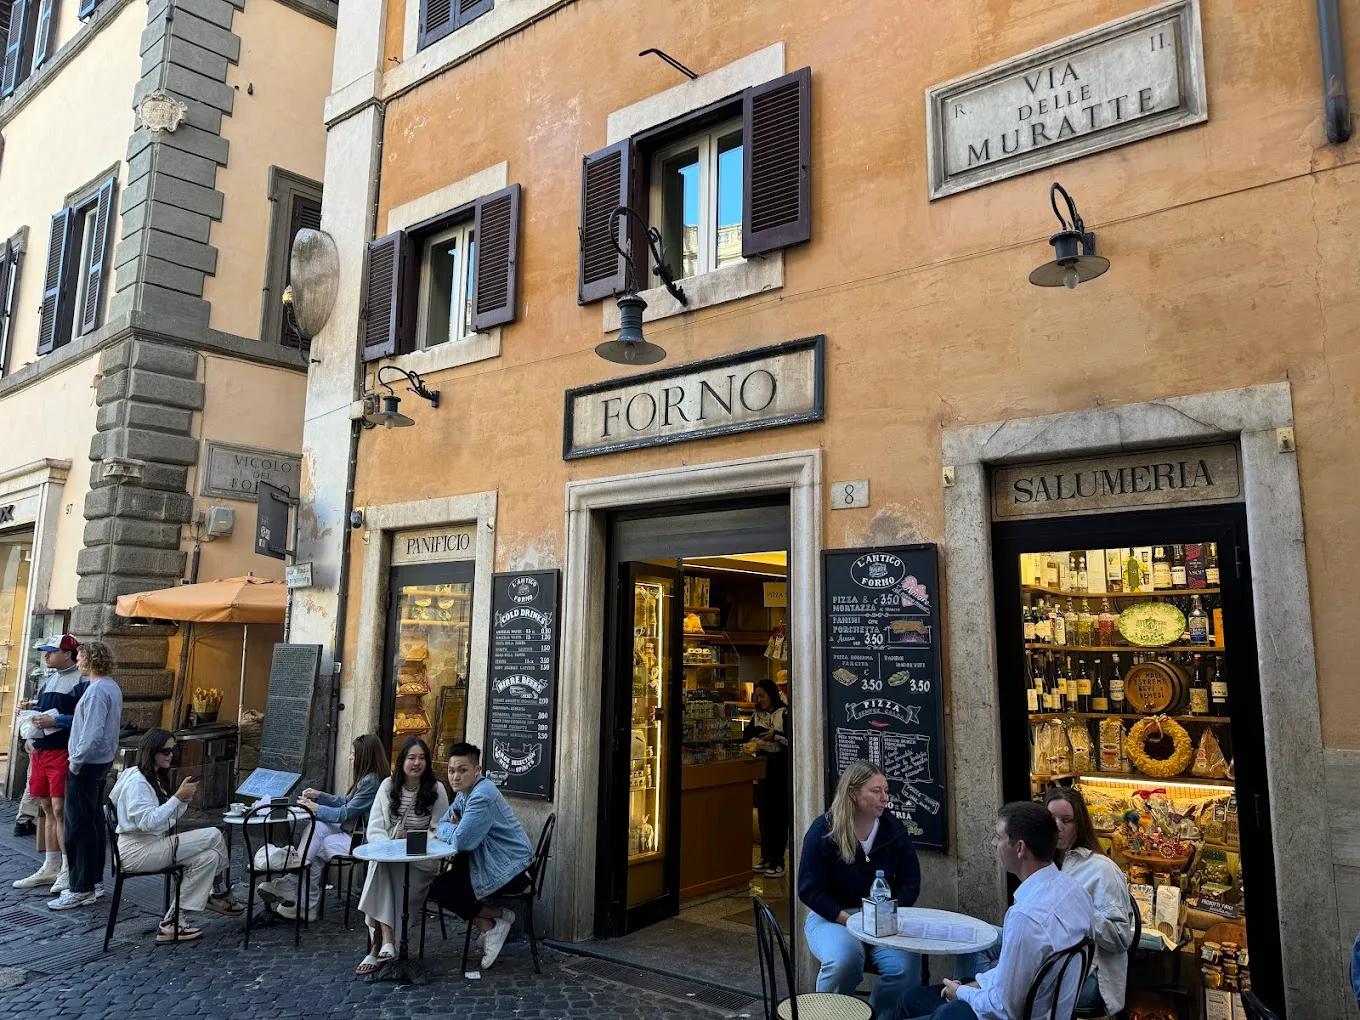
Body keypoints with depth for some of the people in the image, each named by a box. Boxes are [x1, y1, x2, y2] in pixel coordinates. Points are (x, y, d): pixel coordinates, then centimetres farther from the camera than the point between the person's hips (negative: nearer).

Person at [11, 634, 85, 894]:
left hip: (62, 753, -9)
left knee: (60, 810, -8)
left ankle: (68, 871, -2)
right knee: (47, 809, 13)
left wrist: (54, 721, -20)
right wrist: (32, 713, 7)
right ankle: (50, 868, 21)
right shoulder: (50, 680, 17)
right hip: (40, 751, 9)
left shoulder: (81, 682, -10)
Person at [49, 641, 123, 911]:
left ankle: (81, 889, 0)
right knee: (94, 821, 15)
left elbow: (93, 733, -25)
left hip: (86, 764, -10)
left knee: (78, 827, -4)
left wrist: (76, 760, -15)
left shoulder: (96, 690, -20)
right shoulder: (112, 687, 10)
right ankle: (94, 881, 22)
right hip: (103, 761, 10)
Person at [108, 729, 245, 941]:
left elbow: (169, 818, 17)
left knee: (209, 857, -12)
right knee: (213, 836, -17)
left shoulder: (155, 778, 17)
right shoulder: (136, 780, -14)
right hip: (137, 850, -10)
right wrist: (178, 796, -23)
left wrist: (185, 797, 0)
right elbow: (147, 822, -25)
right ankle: (221, 895, -2)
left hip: (154, 846, 10)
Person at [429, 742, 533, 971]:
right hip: (493, 863, 10)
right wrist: (456, 828, -9)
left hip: (509, 871, -10)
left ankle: (498, 918, 3)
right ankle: (488, 926, 10)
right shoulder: (465, 793, 11)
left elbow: (461, 841, -26)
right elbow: (442, 826, 14)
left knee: (439, 889, -8)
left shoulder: (483, 796, -22)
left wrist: (453, 829, -3)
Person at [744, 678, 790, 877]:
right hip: (763, 767, 6)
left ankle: (777, 861, 5)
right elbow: (747, 736, 15)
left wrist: (776, 735, -25)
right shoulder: (757, 716, 12)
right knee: (764, 812, 9)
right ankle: (766, 857, 18)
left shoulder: (785, 714, -7)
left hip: (780, 769, -6)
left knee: (779, 813, -2)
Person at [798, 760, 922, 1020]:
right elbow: (809, 890, -8)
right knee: (844, 959, -34)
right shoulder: (823, 831, -11)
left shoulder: (893, 828, -1)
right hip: (832, 917, -3)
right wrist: (848, 920, -17)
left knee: (906, 967, -26)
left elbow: (910, 882, 7)